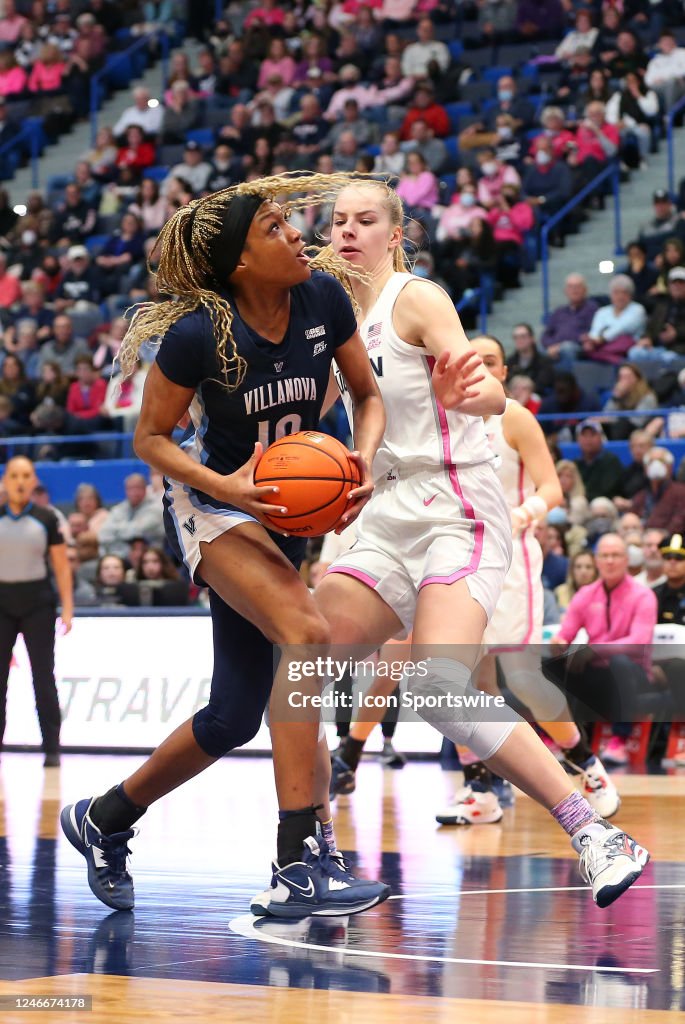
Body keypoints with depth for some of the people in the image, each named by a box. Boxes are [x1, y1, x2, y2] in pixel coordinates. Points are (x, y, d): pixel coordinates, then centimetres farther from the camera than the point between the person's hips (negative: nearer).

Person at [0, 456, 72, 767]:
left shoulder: (46, 519, 1)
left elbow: (62, 567, 2)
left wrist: (67, 608, -4)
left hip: (38, 602, -1)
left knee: (43, 676, -1)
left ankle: (52, 748, 3)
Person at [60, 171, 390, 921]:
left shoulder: (323, 301, -10)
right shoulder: (198, 334, -22)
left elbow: (367, 393, 3)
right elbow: (151, 438, -11)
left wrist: (364, 458, -17)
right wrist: (226, 487, -27)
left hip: (284, 510, 6)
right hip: (209, 504, -6)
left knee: (236, 716, 9)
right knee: (307, 634, -31)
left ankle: (104, 819, 33)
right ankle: (299, 866, -31)